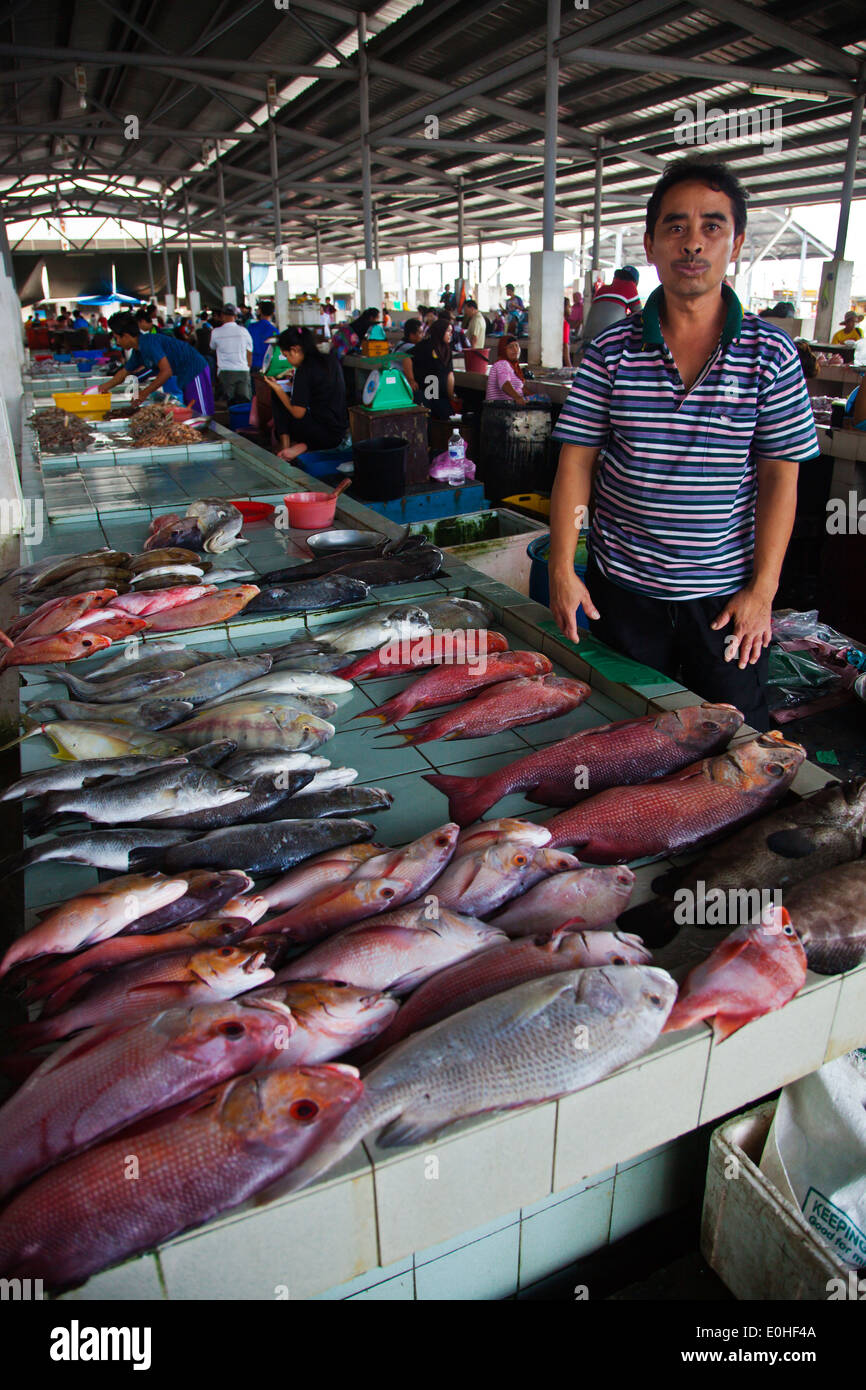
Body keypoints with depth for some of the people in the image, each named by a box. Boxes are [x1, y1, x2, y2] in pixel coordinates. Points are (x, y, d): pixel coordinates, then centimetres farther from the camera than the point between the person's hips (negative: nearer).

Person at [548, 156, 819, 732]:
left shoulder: (770, 353, -2)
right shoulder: (613, 350, -1)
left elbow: (780, 477, -2)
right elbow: (576, 462, -1)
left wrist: (762, 590, -8)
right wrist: (562, 568, -8)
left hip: (727, 595, 0)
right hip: (622, 588, 1)